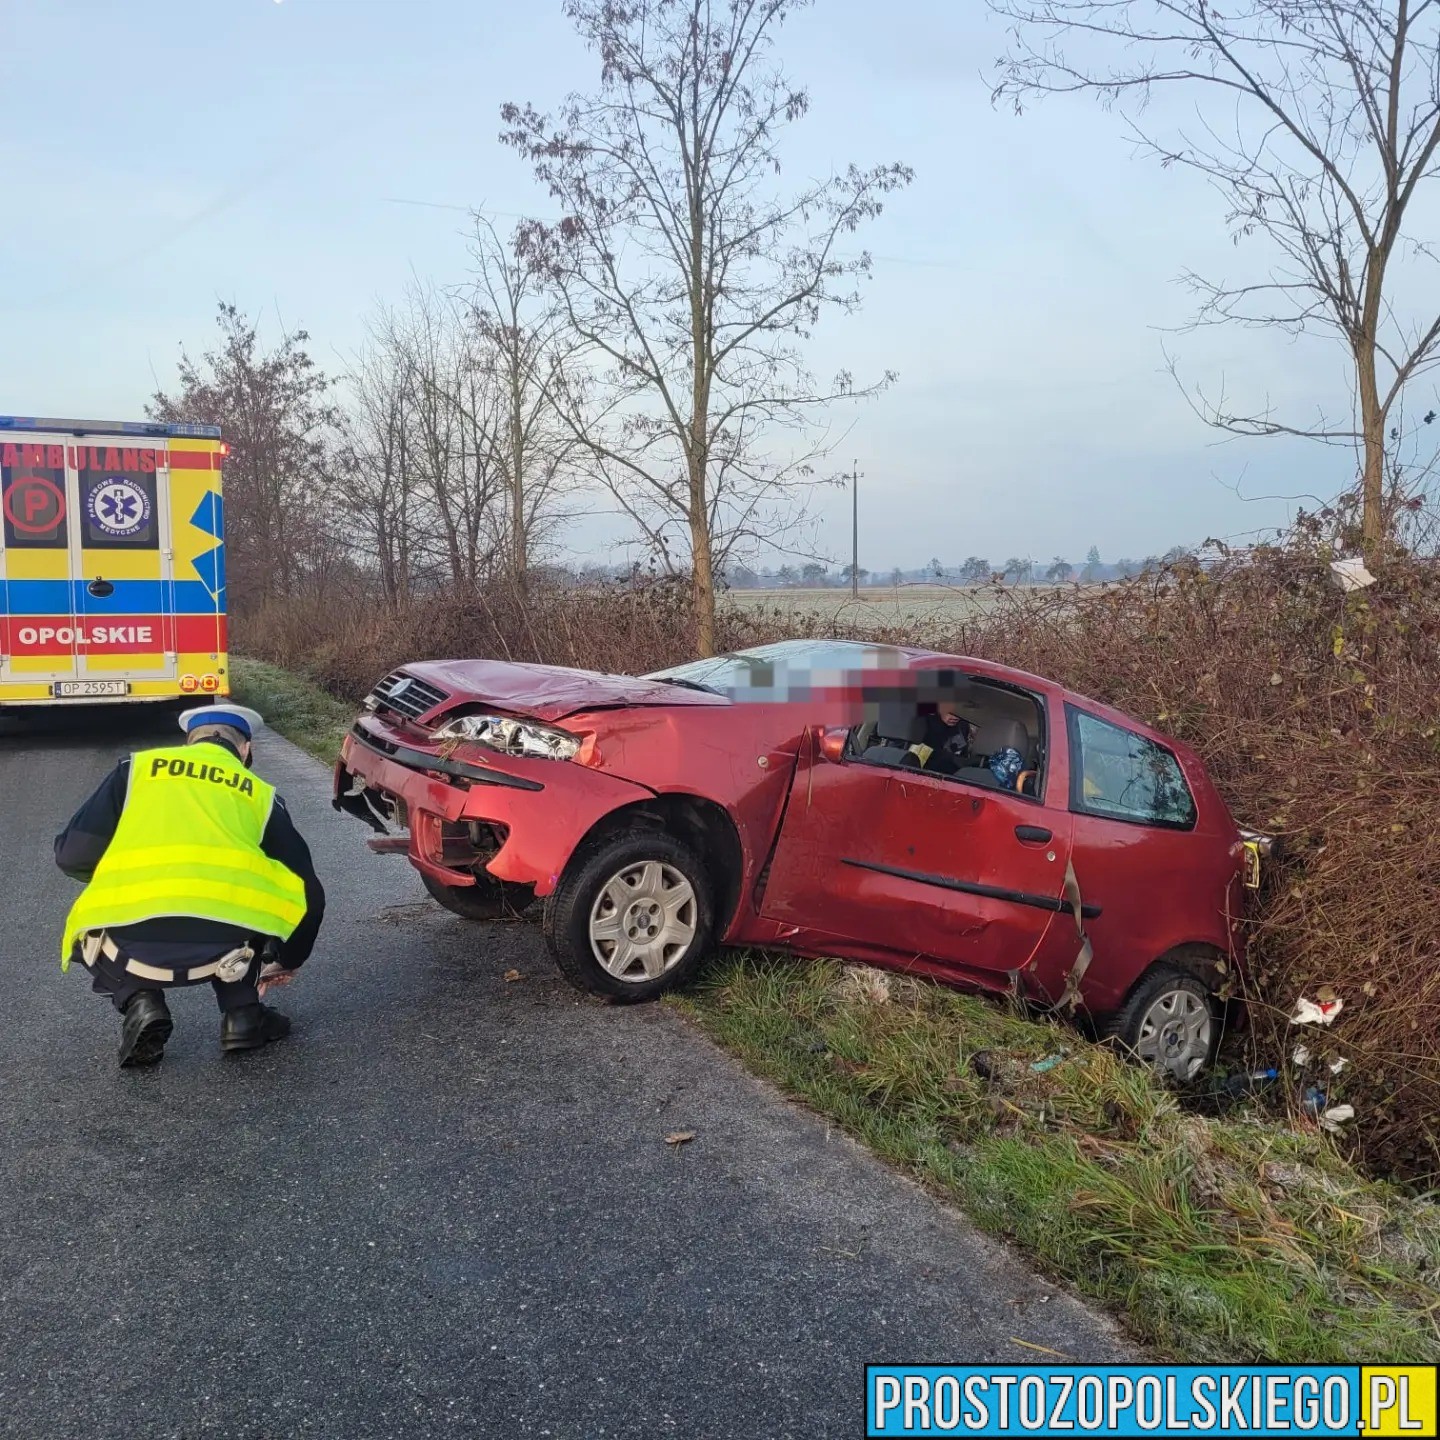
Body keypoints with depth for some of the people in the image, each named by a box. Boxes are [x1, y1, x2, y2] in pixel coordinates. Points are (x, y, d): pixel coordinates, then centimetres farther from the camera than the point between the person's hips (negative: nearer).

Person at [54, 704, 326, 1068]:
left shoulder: (137, 768, 20)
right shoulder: (259, 793, 22)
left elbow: (72, 856, 12)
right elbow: (306, 892, 24)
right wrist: (286, 960, 42)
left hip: (129, 948, 1)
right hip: (223, 950, 0)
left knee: (100, 937, 36)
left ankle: (139, 1003, 10)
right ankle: (242, 1014, 20)